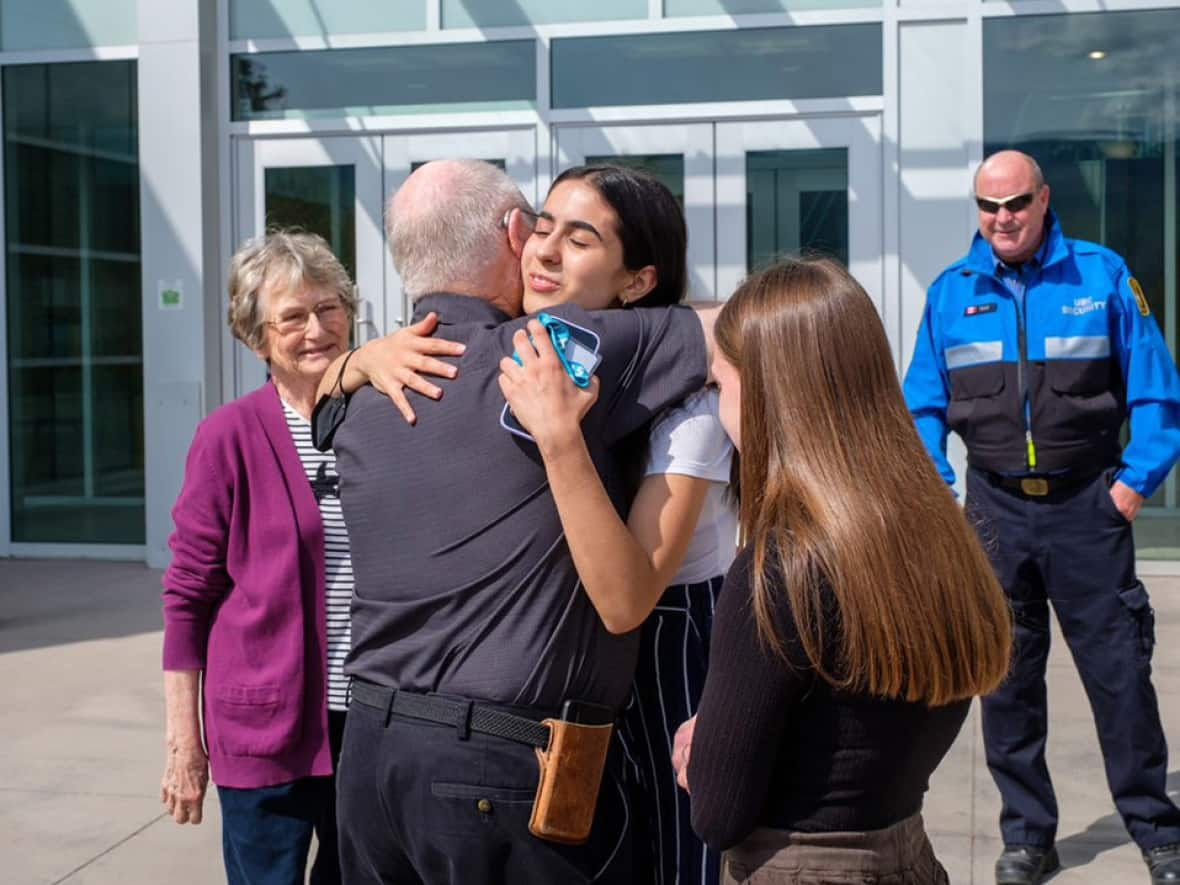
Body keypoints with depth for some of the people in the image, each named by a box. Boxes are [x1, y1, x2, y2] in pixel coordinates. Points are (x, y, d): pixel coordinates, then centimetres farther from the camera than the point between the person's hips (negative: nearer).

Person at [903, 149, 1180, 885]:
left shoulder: (1102, 274, -2)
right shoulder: (950, 292, 4)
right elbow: (924, 403, 8)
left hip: (1087, 506, -2)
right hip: (996, 508, 2)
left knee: (1119, 674, 2)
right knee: (1006, 679, 8)